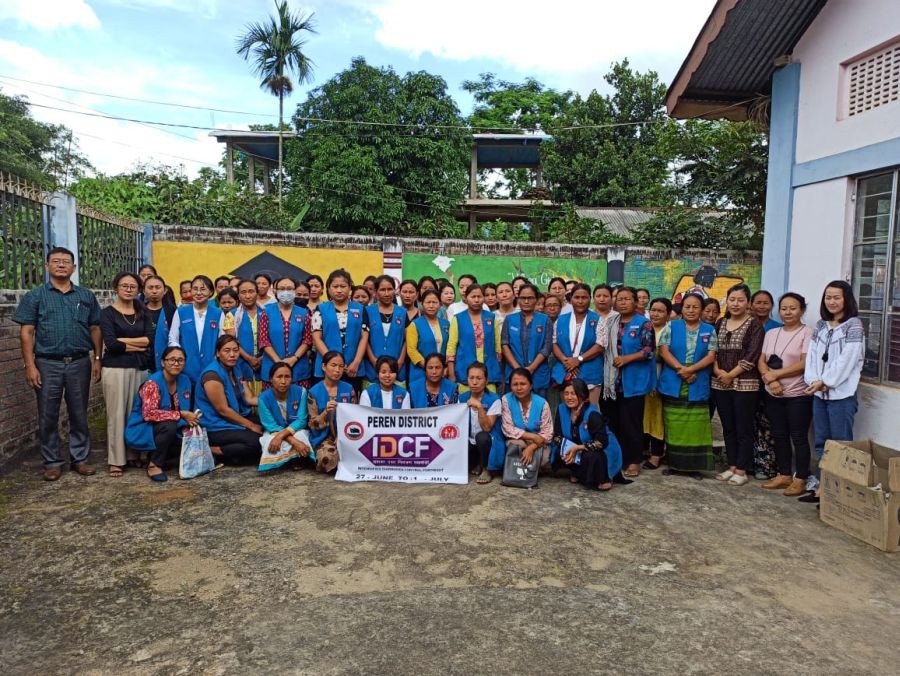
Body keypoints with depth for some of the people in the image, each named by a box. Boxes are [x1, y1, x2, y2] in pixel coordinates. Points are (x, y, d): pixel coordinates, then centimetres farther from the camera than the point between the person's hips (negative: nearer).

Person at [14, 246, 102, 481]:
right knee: (48, 416, 6)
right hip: (48, 364, -1)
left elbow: (95, 329, 10)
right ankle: (52, 462, 17)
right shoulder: (35, 296, 2)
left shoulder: (86, 296, 8)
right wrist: (30, 365, -9)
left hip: (79, 363, 1)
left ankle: (80, 458, 19)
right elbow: (26, 333, -2)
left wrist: (97, 359, 3)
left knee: (79, 414, 8)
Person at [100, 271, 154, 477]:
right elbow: (110, 344, -12)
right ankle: (116, 460, 5)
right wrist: (137, 345, -5)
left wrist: (121, 341, -9)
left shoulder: (142, 313, 12)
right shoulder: (107, 313, 0)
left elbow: (150, 339, -3)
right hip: (115, 369, -4)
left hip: (140, 369, 4)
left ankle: (134, 454, 18)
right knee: (116, 414, -2)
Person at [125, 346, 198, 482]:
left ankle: (160, 456, 9)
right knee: (169, 425, -35)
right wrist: (181, 415, -29)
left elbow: (186, 410, 9)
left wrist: (190, 419, -14)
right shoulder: (153, 382, -21)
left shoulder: (185, 381, 0)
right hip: (143, 430, -6)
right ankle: (154, 464, -14)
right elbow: (149, 414, -30)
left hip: (168, 430, 7)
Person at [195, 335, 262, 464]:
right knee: (255, 442, -26)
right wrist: (250, 425, -15)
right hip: (216, 427, -9)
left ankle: (234, 454, -2)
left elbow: (249, 399, 4)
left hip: (233, 419, 9)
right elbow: (223, 410, -19)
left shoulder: (234, 371, 9)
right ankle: (214, 451, -11)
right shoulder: (212, 374, -19)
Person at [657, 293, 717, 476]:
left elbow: (711, 356, -2)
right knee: (674, 425, 4)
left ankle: (695, 465, 8)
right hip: (673, 385, 0)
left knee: (696, 426, 0)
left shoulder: (709, 330, 7)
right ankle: (674, 463, 13)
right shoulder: (671, 327, 5)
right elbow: (664, 351, -4)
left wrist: (690, 369, -15)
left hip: (698, 387, 0)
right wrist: (681, 369, -15)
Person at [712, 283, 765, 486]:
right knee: (728, 428, 11)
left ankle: (742, 470, 8)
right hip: (720, 384, 5)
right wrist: (717, 371, -8)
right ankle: (732, 466, 20)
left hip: (745, 384, -5)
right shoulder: (720, 323, 12)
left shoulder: (754, 325, -3)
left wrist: (731, 375, -13)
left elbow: (752, 356, -11)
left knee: (743, 429, 1)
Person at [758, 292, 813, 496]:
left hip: (798, 395, -6)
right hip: (773, 395, 6)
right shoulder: (771, 333, 11)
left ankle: (801, 479, 10)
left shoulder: (807, 333, -7)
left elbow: (804, 364, -16)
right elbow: (761, 361, 7)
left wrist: (775, 374, -14)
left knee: (799, 437, 0)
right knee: (779, 436, 12)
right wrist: (770, 380, -12)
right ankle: (784, 475, 23)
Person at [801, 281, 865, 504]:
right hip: (819, 393, 7)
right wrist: (813, 381, -8)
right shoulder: (820, 326, 13)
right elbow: (812, 355, 6)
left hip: (841, 395, -7)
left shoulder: (853, 326, -6)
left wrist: (824, 382, -13)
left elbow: (846, 361, -14)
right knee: (821, 443, 12)